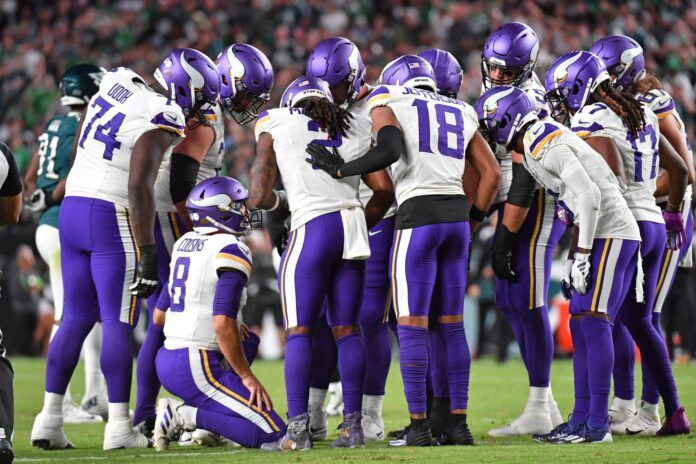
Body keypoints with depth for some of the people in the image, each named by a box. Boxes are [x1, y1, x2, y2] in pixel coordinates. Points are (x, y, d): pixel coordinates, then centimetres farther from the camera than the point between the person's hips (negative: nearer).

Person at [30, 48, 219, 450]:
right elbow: (139, 187, -22)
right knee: (118, 323, -3)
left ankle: (50, 420, 8)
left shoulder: (117, 81, 8)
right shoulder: (161, 121, -15)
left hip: (73, 206, 8)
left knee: (77, 318, 11)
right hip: (113, 220, -8)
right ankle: (119, 427, -5)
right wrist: (148, 253, -21)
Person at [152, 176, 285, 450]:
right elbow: (223, 325, -22)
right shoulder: (232, 252, -12)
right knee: (272, 434, -6)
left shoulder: (185, 244, 13)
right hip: (196, 368, -8)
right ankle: (186, 415, -11)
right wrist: (246, 376, -11)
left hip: (166, 359, 8)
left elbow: (160, 314, 21)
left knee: (249, 341, 32)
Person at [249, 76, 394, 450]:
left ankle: (298, 428, -9)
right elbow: (384, 190, 13)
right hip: (353, 225, 4)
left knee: (298, 331, -1)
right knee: (346, 329, 9)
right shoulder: (355, 129, 16)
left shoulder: (276, 126, 6)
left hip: (312, 229, -4)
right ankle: (352, 425, 7)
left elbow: (258, 197, 2)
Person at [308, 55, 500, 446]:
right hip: (456, 215, 5)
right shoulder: (461, 114, 21)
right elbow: (492, 173, 17)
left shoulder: (389, 106, 4)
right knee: (452, 325, 12)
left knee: (412, 326, -1)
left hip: (417, 215, -5)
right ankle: (459, 423, 10)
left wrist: (340, 170, -4)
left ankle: (419, 426, -3)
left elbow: (389, 151, -16)